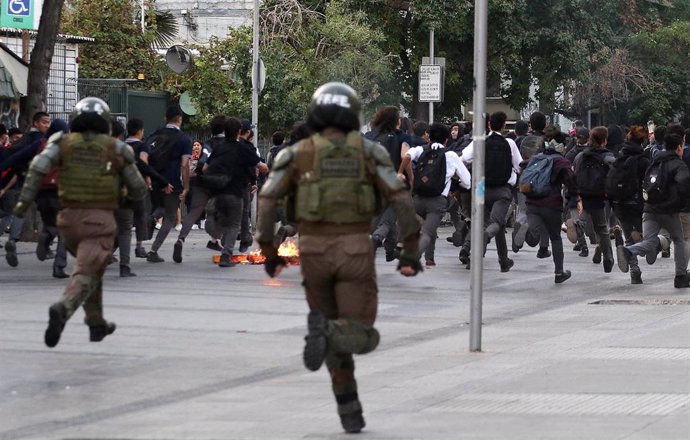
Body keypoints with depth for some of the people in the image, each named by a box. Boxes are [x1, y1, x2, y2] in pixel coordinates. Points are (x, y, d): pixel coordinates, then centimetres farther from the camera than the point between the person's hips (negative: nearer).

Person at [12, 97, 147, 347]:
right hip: (100, 220, -3)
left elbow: (39, 166, -14)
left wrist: (25, 200, -11)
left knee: (91, 267, 26)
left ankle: (96, 323, 32)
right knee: (85, 275, -10)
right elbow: (138, 191, 9)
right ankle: (63, 309, -39)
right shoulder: (116, 149, 3)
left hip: (70, 217, 3)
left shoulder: (63, 143, 5)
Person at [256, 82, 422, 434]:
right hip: (355, 252, -2)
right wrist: (411, 251, -3)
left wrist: (268, 252, 6)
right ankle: (325, 332, -34)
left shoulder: (297, 154, 4)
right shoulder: (368, 152, 2)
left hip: (314, 252, 2)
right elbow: (401, 200, -7)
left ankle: (350, 412, 13)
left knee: (335, 335, 20)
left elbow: (266, 202, -4)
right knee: (361, 338, 0)